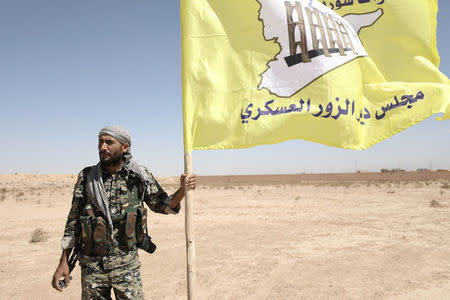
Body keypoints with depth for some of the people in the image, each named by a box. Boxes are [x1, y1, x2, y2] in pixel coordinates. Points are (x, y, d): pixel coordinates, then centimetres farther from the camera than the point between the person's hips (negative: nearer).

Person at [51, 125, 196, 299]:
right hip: (92, 265, 1)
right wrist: (63, 263, 2)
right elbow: (73, 221, 4)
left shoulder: (139, 176, -4)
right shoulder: (86, 178, -2)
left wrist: (182, 190, -13)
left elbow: (161, 205, 6)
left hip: (126, 265, -1)